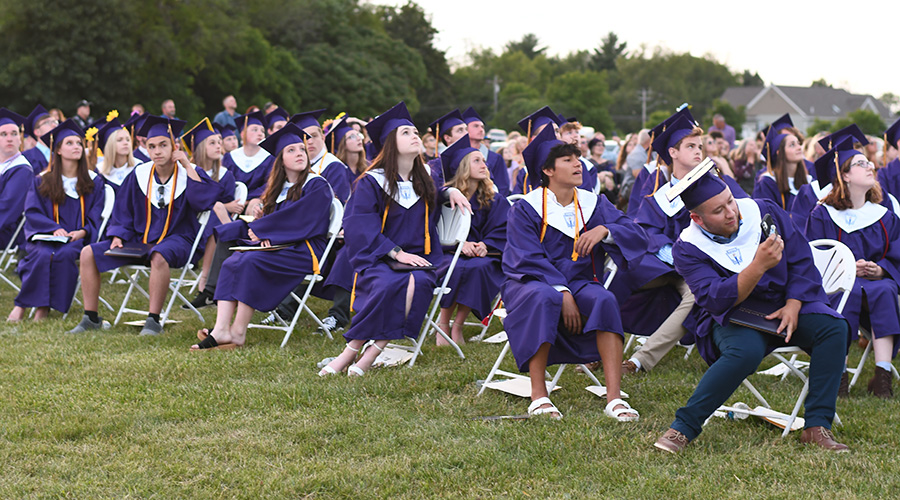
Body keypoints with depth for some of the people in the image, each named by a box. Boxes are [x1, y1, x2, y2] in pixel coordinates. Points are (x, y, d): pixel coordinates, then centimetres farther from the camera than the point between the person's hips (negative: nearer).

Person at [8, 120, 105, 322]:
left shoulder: (94, 181, 10)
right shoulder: (41, 181, 8)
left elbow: (96, 217, 6)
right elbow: (32, 212, 1)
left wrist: (82, 232, -15)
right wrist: (54, 228, -17)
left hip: (78, 237, 0)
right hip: (45, 236, 0)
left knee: (64, 254, -34)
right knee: (42, 254, -34)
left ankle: (43, 307, -29)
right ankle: (22, 306, -29)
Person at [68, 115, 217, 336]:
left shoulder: (188, 173, -4)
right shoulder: (139, 175, 5)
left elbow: (203, 202, -24)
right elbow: (123, 212, 13)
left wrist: (187, 166, -19)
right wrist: (118, 237, -3)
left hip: (176, 240, -5)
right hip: (140, 241, 5)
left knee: (159, 257, -41)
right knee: (88, 253, -8)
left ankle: (153, 321, -32)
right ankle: (91, 318, -3)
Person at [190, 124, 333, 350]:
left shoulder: (316, 186, -4)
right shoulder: (278, 188, 18)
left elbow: (296, 219, -15)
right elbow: (267, 219, 16)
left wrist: (259, 229, -9)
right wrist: (264, 235, -9)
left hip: (305, 252, -7)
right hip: (279, 247, 7)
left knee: (251, 261, -29)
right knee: (231, 263, -17)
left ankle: (238, 333, -26)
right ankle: (221, 330, -31)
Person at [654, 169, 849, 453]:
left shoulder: (765, 211, -5)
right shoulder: (688, 249, -14)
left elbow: (801, 261, 1)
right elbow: (716, 300, -26)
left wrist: (793, 305, -14)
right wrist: (759, 265, -37)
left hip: (784, 305, 4)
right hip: (731, 317, -4)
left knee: (833, 328, -25)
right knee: (747, 351, -38)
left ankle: (817, 426, -23)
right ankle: (684, 427, -27)